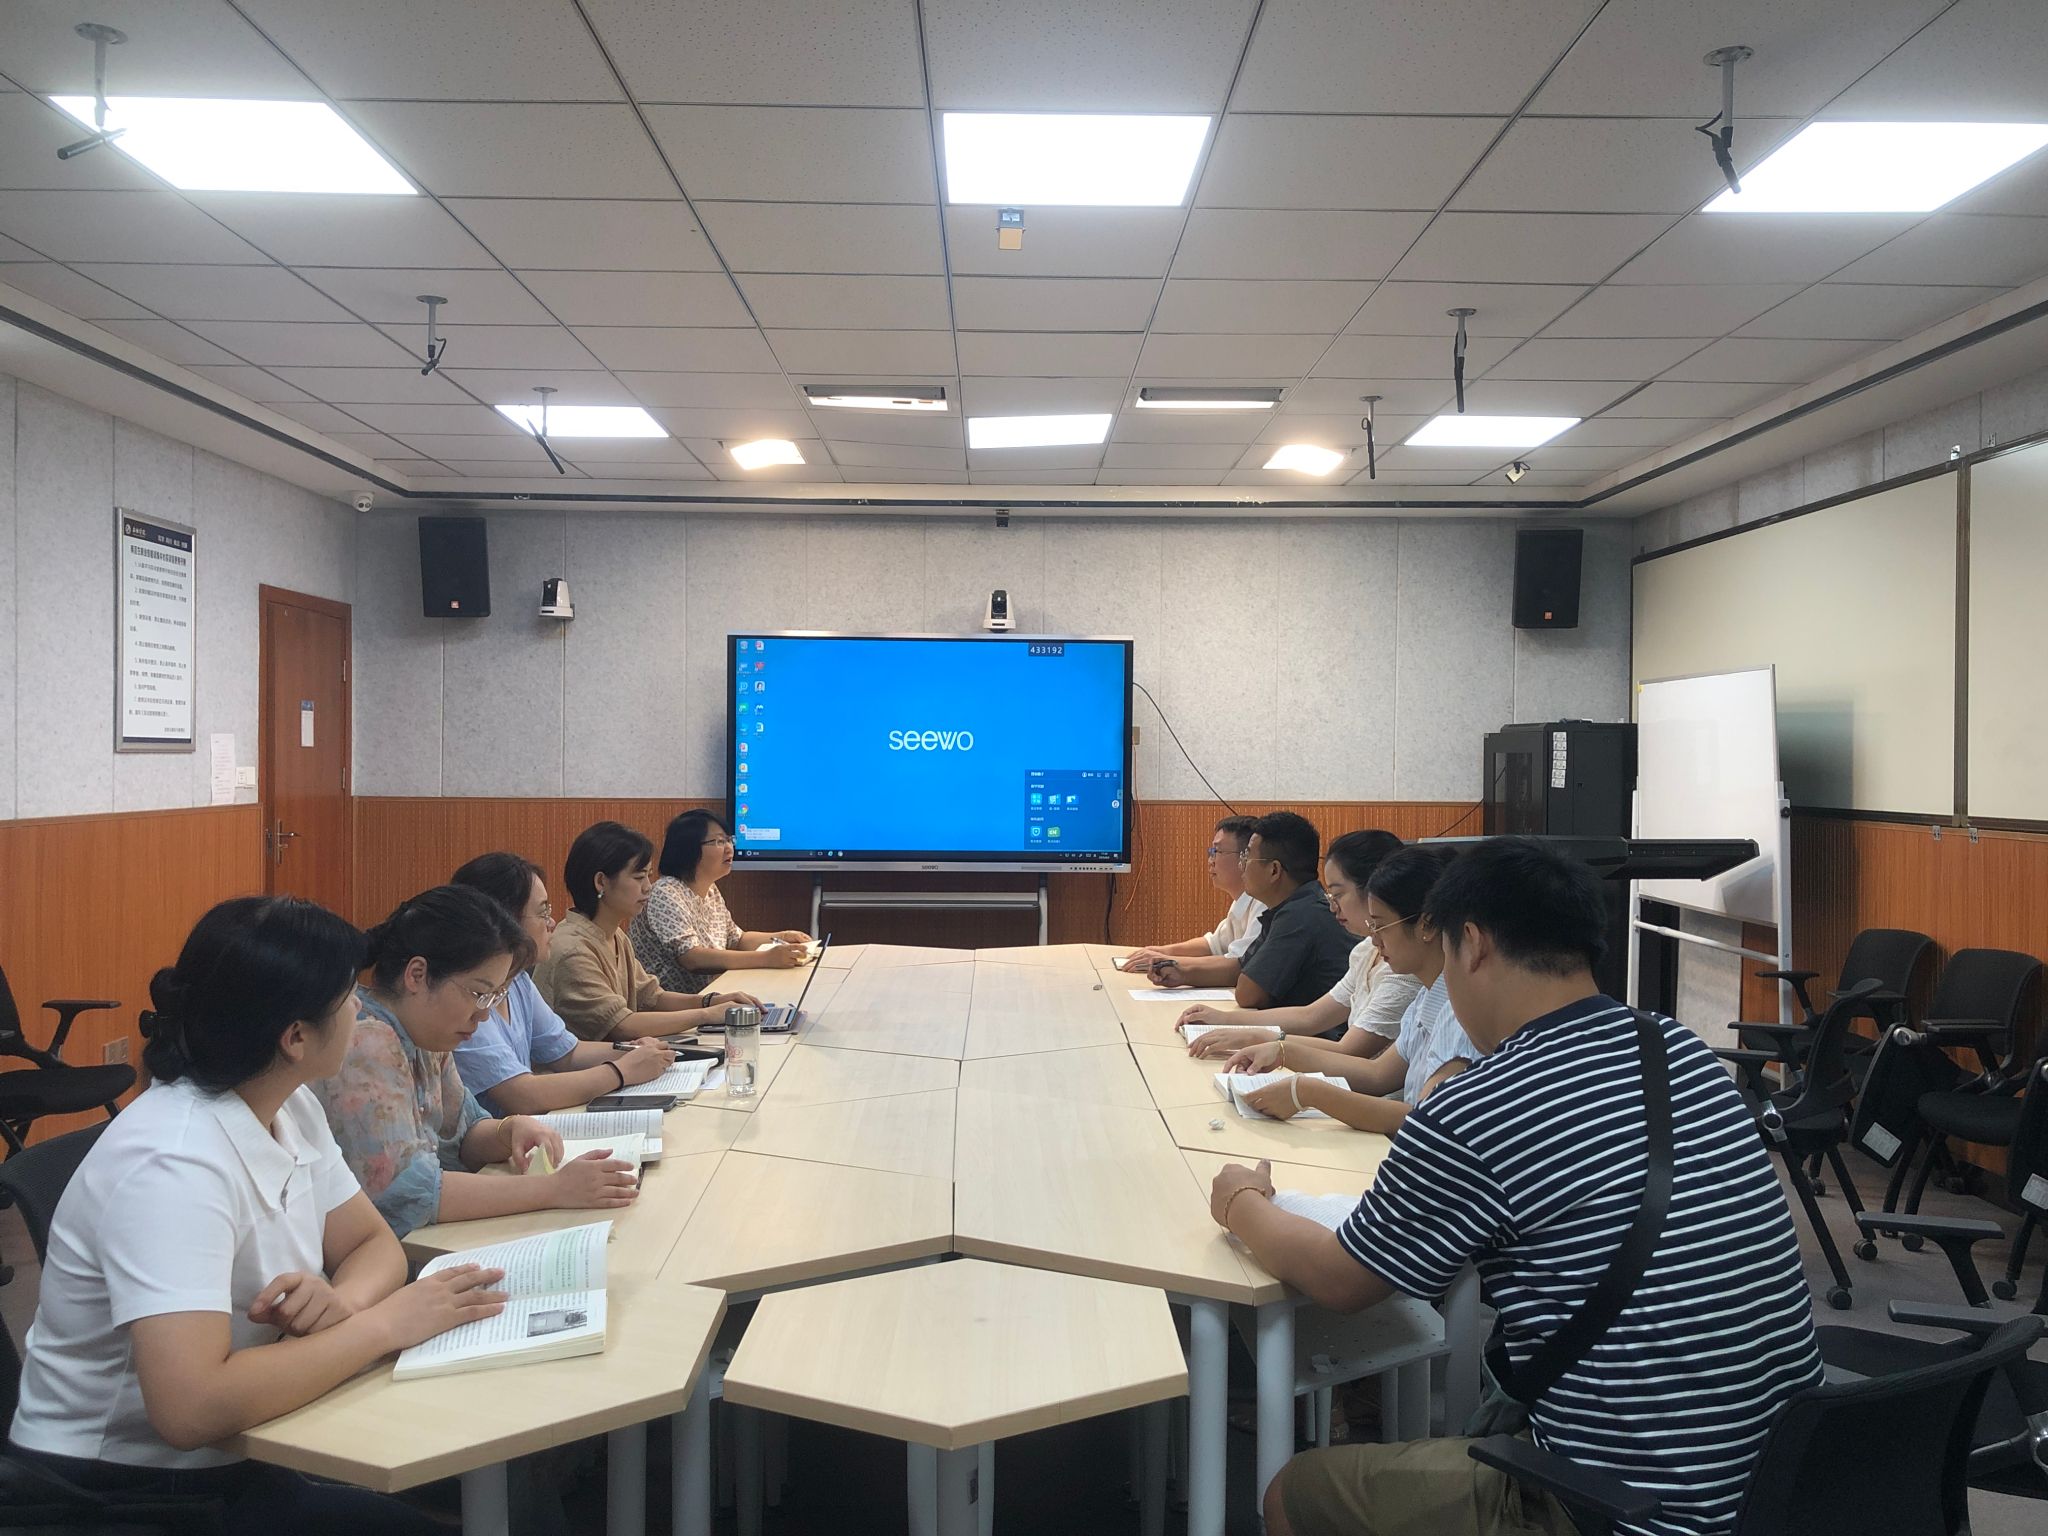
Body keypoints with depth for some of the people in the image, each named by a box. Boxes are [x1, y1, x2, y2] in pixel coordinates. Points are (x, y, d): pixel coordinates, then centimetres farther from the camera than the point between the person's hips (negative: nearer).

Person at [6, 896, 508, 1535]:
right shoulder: (174, 1163, -27)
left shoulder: (289, 1106, -1)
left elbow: (373, 1243, 3)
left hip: (236, 1451, 7)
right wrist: (386, 1322, -27)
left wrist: (345, 1297, -19)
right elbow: (190, 1409, -35)